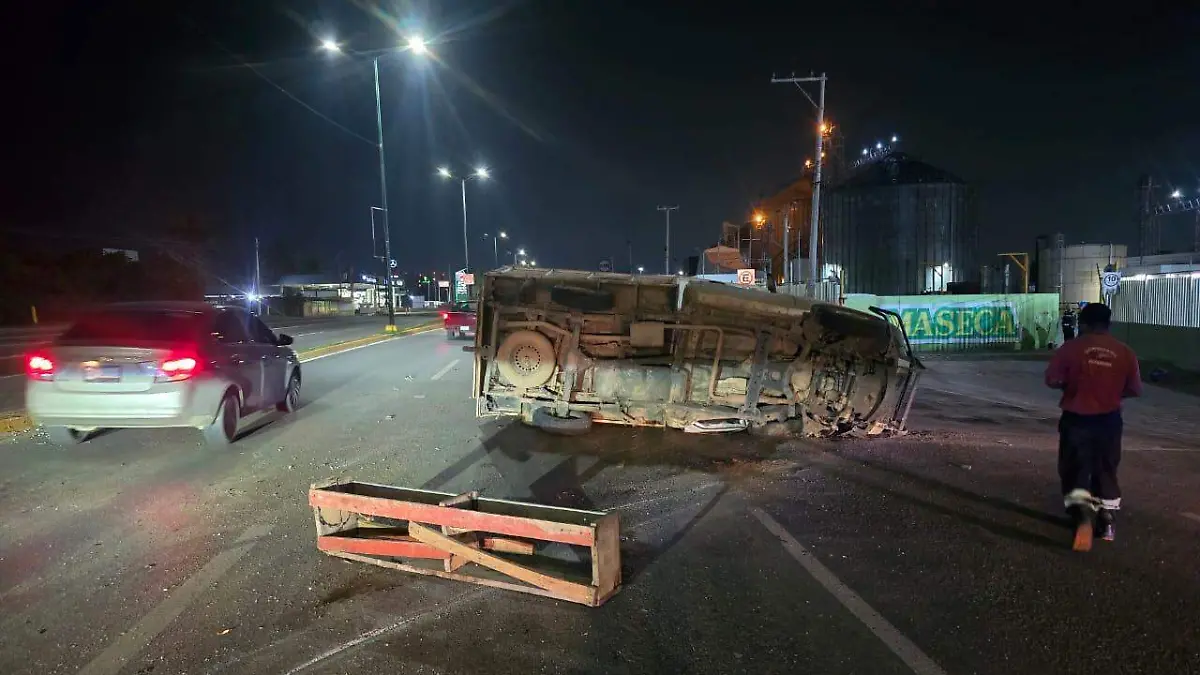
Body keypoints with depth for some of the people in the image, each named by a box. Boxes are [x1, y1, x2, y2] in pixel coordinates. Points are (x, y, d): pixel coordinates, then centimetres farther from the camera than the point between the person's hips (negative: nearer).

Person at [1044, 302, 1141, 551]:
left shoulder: (1071, 348, -11)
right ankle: (1106, 521, 27)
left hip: (1076, 419, -3)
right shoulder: (1125, 352, -2)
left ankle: (1084, 516, -18)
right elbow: (1135, 389, 4)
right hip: (1109, 420, 3)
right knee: (1106, 471, 19)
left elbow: (1052, 381, -12)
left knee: (1075, 471, 3)